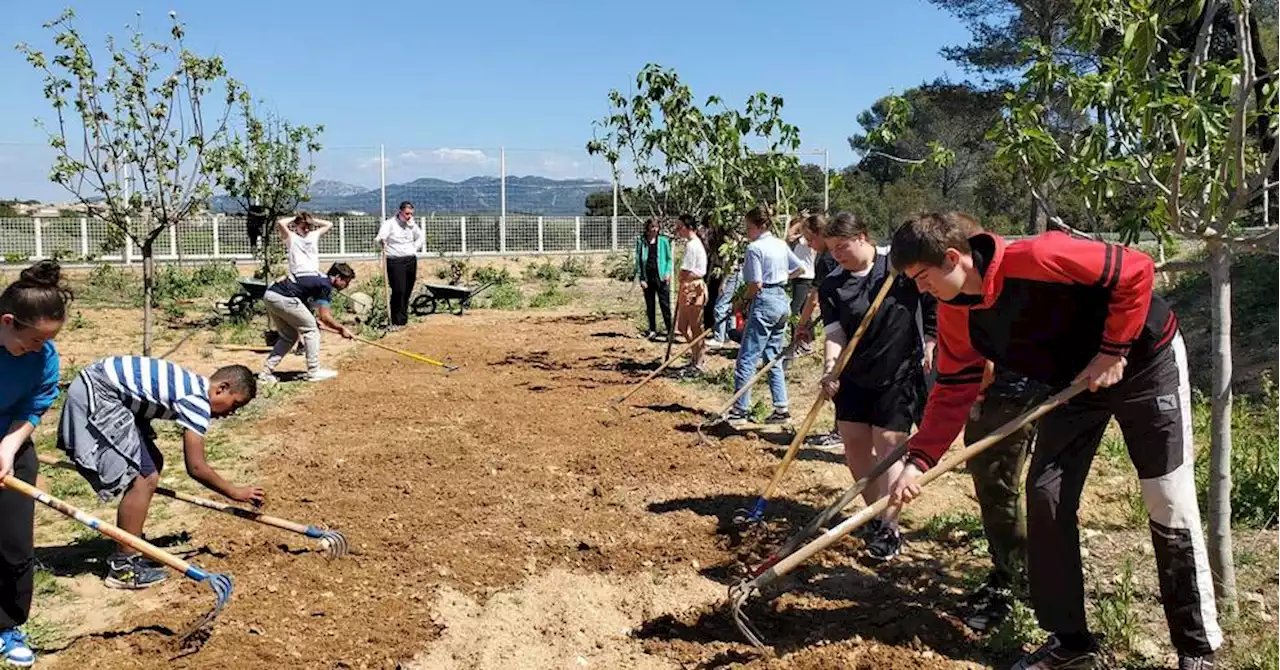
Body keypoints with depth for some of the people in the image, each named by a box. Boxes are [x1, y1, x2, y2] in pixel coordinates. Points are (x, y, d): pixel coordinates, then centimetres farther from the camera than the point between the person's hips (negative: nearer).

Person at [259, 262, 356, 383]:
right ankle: (314, 372, 7)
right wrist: (342, 328, 4)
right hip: (282, 298, -9)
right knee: (311, 329, 3)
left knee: (289, 336, 20)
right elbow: (324, 316, -8)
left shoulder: (320, 279, 21)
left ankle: (266, 372, 18)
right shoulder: (325, 286, -6)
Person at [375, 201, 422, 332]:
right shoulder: (389, 224, -6)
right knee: (398, 291, -14)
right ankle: (396, 322, -9)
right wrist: (381, 241, -35)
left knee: (407, 291, 6)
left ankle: (403, 320, 15)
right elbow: (380, 238, -18)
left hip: (411, 260, 5)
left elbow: (420, 237, 26)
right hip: (395, 262, -5)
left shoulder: (412, 224, 11)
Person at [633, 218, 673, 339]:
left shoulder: (663, 241, 0)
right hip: (647, 278, 2)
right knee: (649, 305, 9)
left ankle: (669, 328, 4)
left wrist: (668, 273, -7)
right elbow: (638, 260, 3)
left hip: (661, 277, -1)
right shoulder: (641, 241, 1)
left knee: (665, 303, -1)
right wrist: (641, 278, -3)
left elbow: (669, 258, 6)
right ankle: (652, 329, 17)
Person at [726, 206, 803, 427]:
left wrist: (744, 299, -1)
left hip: (765, 303, -9)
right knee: (773, 357, 14)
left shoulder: (755, 248, -13)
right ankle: (781, 409, 13)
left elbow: (756, 284, -17)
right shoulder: (781, 245, 11)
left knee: (747, 359, -4)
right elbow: (798, 268, 23)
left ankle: (740, 411, -3)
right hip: (782, 301, 9)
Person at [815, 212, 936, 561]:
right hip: (855, 376, 4)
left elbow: (936, 302, 2)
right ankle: (876, 512, 24)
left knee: (888, 445, -6)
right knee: (854, 443, 5)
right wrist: (830, 371, -25)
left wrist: (930, 344, -4)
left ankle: (889, 529, 0)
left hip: (901, 374, -4)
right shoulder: (832, 286, -2)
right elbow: (835, 334, -10)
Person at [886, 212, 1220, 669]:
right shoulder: (955, 316, -10)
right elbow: (952, 390, -7)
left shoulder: (1036, 258, -33)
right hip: (1075, 382, 7)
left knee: (1170, 509, -3)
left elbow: (1137, 271, -26)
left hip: (1146, 361, -6)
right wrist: (917, 461, -16)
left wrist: (1112, 353, -23)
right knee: (1045, 496, 0)